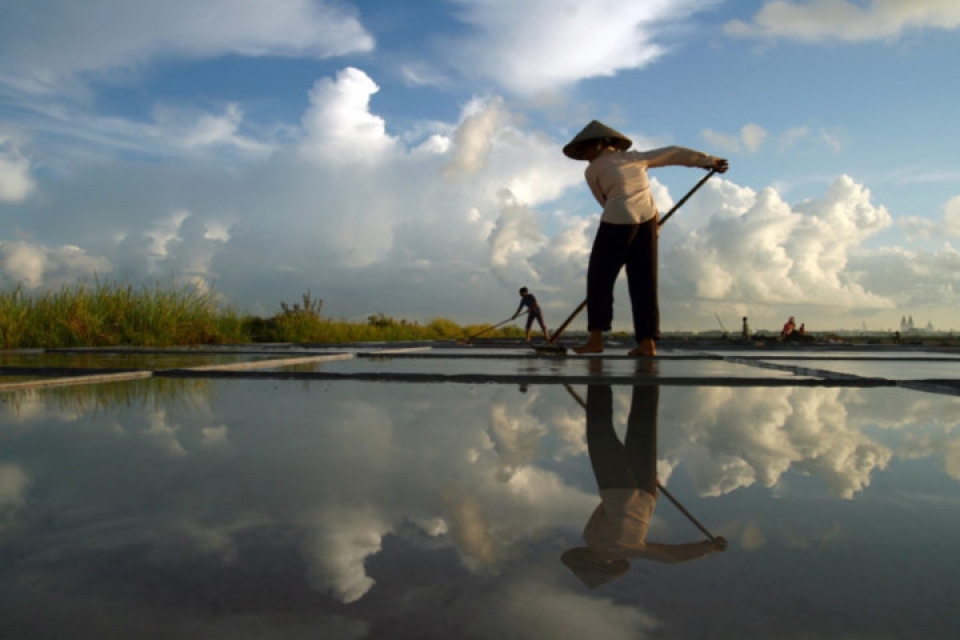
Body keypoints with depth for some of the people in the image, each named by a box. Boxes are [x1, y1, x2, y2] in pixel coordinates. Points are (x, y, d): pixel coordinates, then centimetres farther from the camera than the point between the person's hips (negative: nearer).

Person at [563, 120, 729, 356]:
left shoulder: (592, 171, 9)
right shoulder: (636, 157, 20)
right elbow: (674, 153, 25)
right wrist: (709, 159, 35)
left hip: (617, 221, -5)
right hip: (647, 221, 5)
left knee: (600, 279, 2)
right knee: (643, 282, 6)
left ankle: (596, 338, -5)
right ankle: (647, 341, 0)